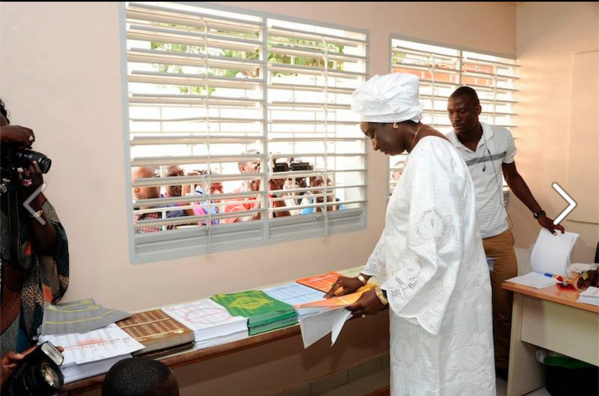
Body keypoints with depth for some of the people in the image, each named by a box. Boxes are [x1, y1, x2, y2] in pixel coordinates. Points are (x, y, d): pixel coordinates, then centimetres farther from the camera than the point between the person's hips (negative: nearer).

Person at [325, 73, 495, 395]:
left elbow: (438, 245, -27)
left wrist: (385, 293, -18)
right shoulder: (424, 153, 11)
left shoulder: (429, 156, -22)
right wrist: (364, 276, 17)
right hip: (432, 296, 9)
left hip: (441, 300, -9)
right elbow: (404, 228, 16)